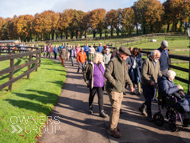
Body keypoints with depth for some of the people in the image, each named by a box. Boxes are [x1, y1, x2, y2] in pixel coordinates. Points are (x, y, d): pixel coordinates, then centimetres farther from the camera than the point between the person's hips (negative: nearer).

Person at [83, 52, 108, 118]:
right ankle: (90, 108, 37)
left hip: (100, 85, 3)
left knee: (101, 97, -2)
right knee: (91, 96, 15)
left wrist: (104, 80, 14)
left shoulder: (102, 64, 5)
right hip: (93, 84, -3)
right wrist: (87, 81, -5)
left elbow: (104, 73, 20)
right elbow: (85, 73, -3)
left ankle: (101, 111, 1)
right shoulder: (91, 65, -10)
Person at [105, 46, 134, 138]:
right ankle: (113, 129, 1)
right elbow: (107, 74, -23)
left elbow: (126, 74, 22)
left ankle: (112, 124, 32)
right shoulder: (113, 61, -16)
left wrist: (130, 84, 20)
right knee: (116, 108, -9)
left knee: (117, 108, 16)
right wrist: (115, 83, -23)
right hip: (113, 89, -9)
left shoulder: (123, 62, 11)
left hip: (120, 89, 9)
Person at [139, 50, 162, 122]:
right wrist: (150, 81, -26)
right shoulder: (147, 61, -16)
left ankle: (142, 108, 38)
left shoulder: (157, 62, 8)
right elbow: (143, 74, -20)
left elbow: (159, 72, 18)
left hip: (154, 84, 7)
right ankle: (149, 115, 11)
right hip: (146, 84, -7)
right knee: (149, 99, -1)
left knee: (150, 99, 16)